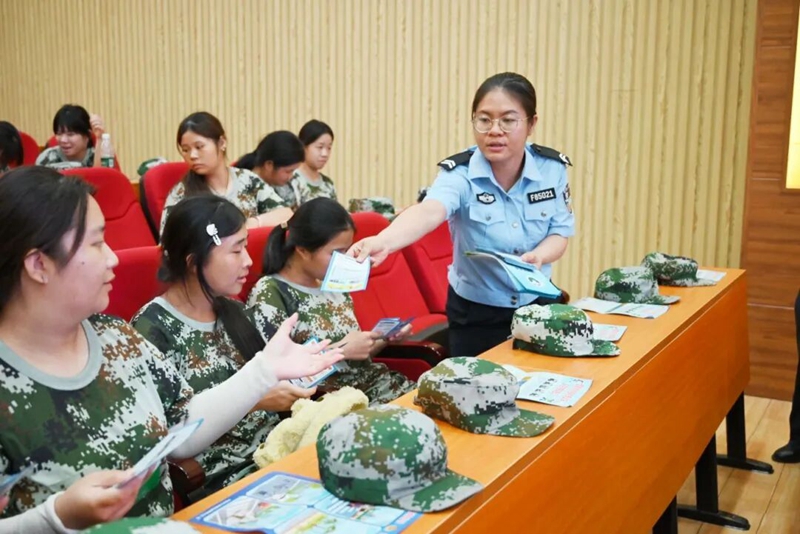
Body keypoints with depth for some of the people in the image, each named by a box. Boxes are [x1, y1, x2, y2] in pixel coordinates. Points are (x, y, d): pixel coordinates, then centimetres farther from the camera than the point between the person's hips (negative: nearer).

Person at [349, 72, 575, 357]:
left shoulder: (553, 167, -10)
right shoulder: (460, 173, -21)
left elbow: (560, 232, -3)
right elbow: (428, 211, -41)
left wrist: (538, 256, -26)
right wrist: (383, 241, -61)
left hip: (537, 305, 3)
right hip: (475, 314, -3)